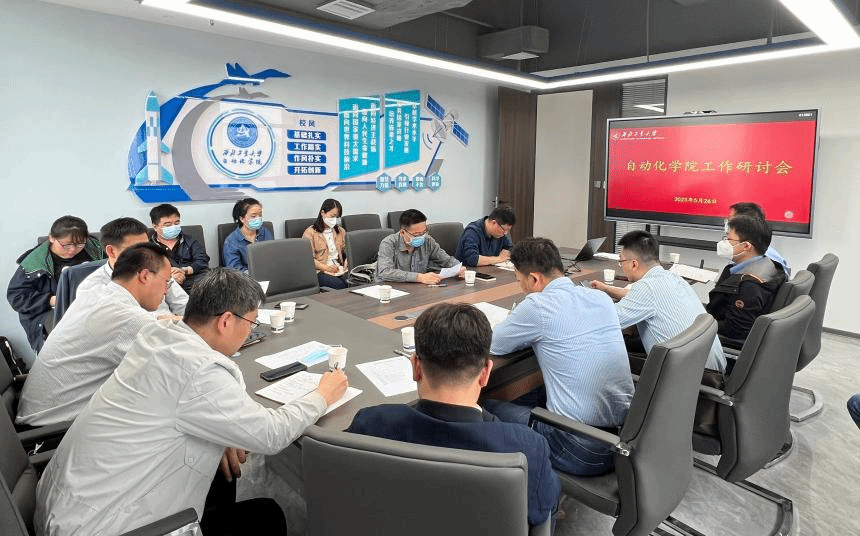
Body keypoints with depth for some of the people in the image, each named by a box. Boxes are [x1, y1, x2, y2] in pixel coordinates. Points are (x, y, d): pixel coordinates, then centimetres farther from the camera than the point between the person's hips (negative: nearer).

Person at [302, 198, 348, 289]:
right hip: (320, 271, -4)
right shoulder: (310, 233, 2)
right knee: (340, 285, -33)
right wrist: (326, 267, -17)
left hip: (340, 269, 5)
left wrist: (347, 262, 1)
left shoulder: (341, 231, 22)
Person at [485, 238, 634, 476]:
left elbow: (493, 345, -1)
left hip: (583, 451, -8)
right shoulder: (601, 298, 5)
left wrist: (520, 325, 16)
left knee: (486, 409, 8)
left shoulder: (538, 306, -16)